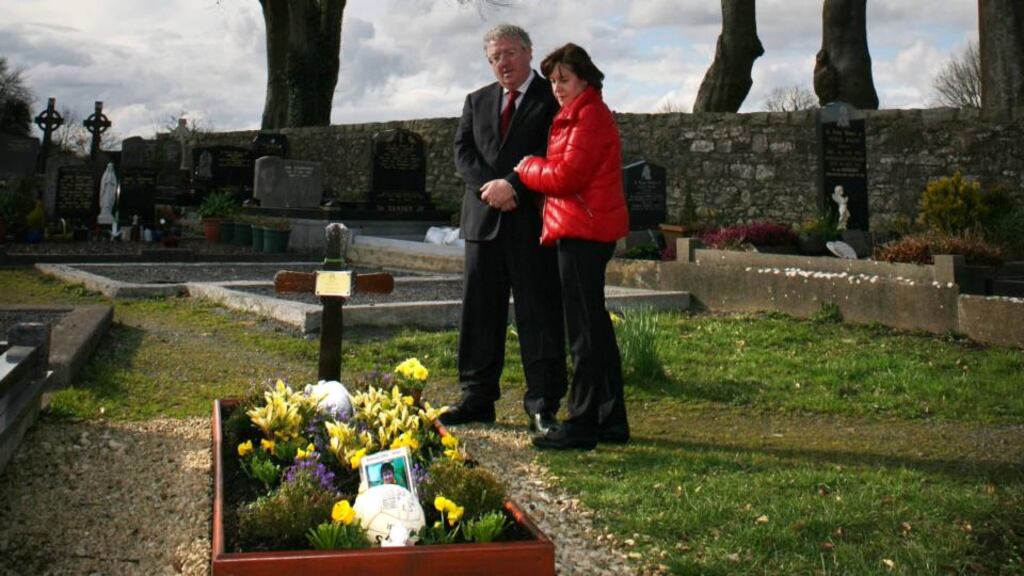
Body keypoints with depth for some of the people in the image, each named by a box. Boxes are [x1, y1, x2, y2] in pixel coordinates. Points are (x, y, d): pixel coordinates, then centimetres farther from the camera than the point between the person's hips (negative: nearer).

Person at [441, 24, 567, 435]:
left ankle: (543, 404, 4)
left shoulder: (552, 100, 1)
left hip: (532, 220, -5)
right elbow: (463, 151, 8)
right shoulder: (477, 102, 17)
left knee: (539, 313, -2)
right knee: (479, 311, 7)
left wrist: (513, 185, -16)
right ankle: (477, 398, 16)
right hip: (484, 218, 5)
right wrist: (489, 186, -9)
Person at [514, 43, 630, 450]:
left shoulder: (590, 117, -12)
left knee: (584, 329, -7)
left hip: (583, 232, -11)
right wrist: (536, 168, 4)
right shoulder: (577, 116, 21)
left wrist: (527, 168, -4)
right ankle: (611, 420, 21)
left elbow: (566, 176, -18)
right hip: (582, 230, 11)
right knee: (594, 326, 14)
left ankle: (581, 425, -2)